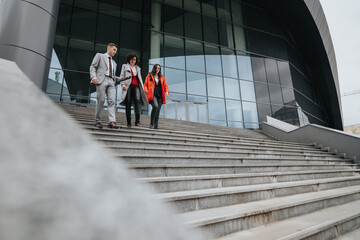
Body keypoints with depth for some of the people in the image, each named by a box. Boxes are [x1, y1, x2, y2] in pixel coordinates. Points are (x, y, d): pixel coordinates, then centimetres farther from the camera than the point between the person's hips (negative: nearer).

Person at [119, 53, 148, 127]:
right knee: (128, 103, -7)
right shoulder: (125, 66, 17)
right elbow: (121, 76, 7)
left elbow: (140, 78, 25)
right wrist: (122, 84, -11)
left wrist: (142, 88, 14)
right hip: (128, 86, -1)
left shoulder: (138, 68, 25)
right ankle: (128, 122, -4)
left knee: (137, 100, -22)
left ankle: (137, 121, -29)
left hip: (136, 86, 1)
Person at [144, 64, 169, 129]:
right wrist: (145, 89, -11)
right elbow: (145, 84, 11)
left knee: (158, 110, -4)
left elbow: (165, 85, 17)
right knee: (155, 106, -27)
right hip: (152, 95, -3)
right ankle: (151, 124, -18)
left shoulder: (162, 77, 20)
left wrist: (166, 91, -2)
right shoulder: (149, 76, 14)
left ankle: (156, 125, 1)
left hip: (160, 96, 3)